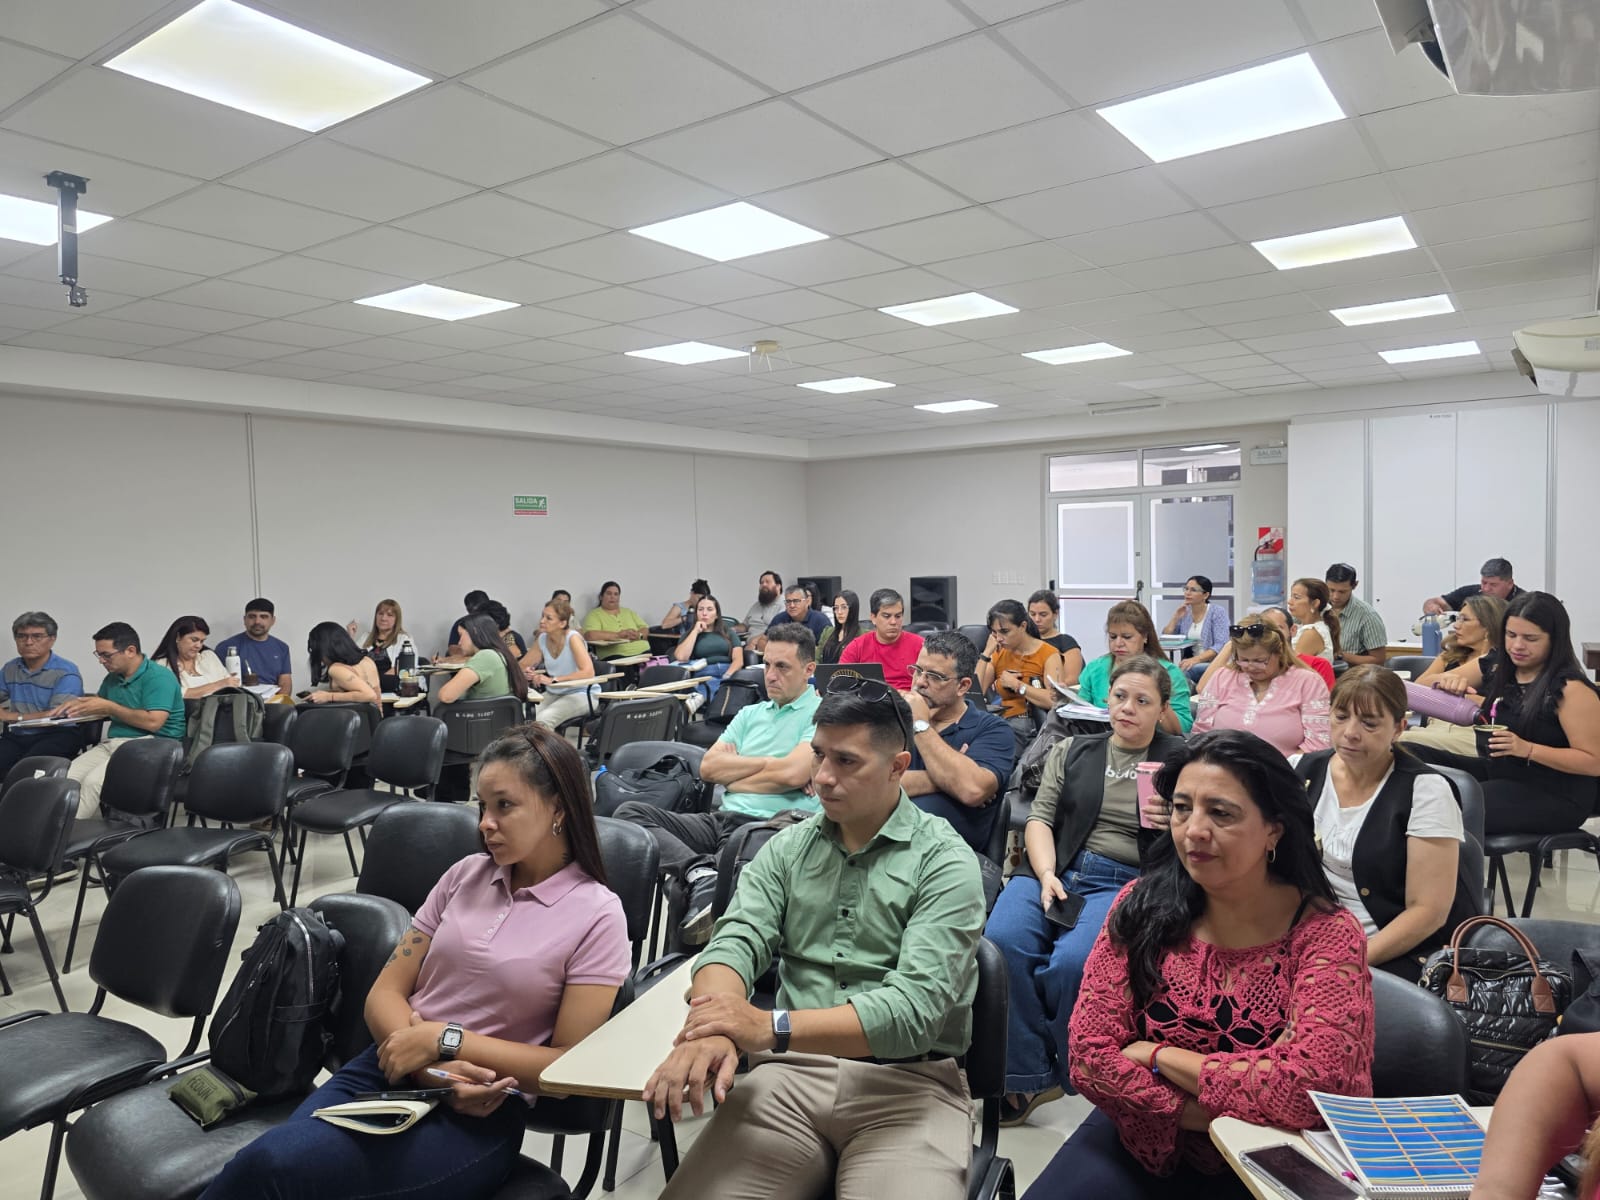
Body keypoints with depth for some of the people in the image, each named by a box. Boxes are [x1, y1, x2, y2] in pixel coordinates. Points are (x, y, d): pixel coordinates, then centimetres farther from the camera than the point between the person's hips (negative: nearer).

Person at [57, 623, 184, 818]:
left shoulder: (158, 677, -9)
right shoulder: (113, 677, 18)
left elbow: (153, 722, -20)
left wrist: (109, 707, -10)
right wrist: (78, 703, 12)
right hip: (111, 743, 8)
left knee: (93, 781, -30)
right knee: (66, 778, -19)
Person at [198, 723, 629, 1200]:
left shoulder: (596, 916, -7)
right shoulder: (466, 875, 7)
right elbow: (386, 993, 7)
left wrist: (444, 1039, -14)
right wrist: (430, 1069, -12)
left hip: (481, 1115, -4)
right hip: (389, 1069, 5)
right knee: (270, 1158, -26)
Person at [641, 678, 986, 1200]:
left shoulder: (945, 862, -5)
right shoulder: (787, 848, 9)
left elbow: (915, 1008, -16)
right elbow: (735, 943, -3)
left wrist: (773, 1027, -26)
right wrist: (711, 1031, -26)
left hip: (908, 1083, -2)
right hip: (790, 1072, 3)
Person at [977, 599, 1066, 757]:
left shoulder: (1049, 654, 1)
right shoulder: (998, 655, 13)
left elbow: (1054, 701, -15)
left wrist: (1015, 684, -6)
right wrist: (986, 653, 0)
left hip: (1037, 724, -3)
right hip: (1008, 724, 3)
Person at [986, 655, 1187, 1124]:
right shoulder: (1071, 751, 20)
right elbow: (1039, 818, 10)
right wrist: (1047, 874, -8)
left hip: (1127, 880, -2)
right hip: (1055, 868, 3)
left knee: (1072, 961, -32)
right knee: (1003, 941, -28)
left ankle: (1074, 1077, -6)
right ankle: (1028, 1078, -13)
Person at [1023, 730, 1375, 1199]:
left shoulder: (1327, 936, -12)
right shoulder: (1142, 908, -6)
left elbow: (1306, 1086, -24)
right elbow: (1090, 1051, -7)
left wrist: (1158, 1055, -14)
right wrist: (1203, 1116, -16)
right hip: (1146, 1141, 1)